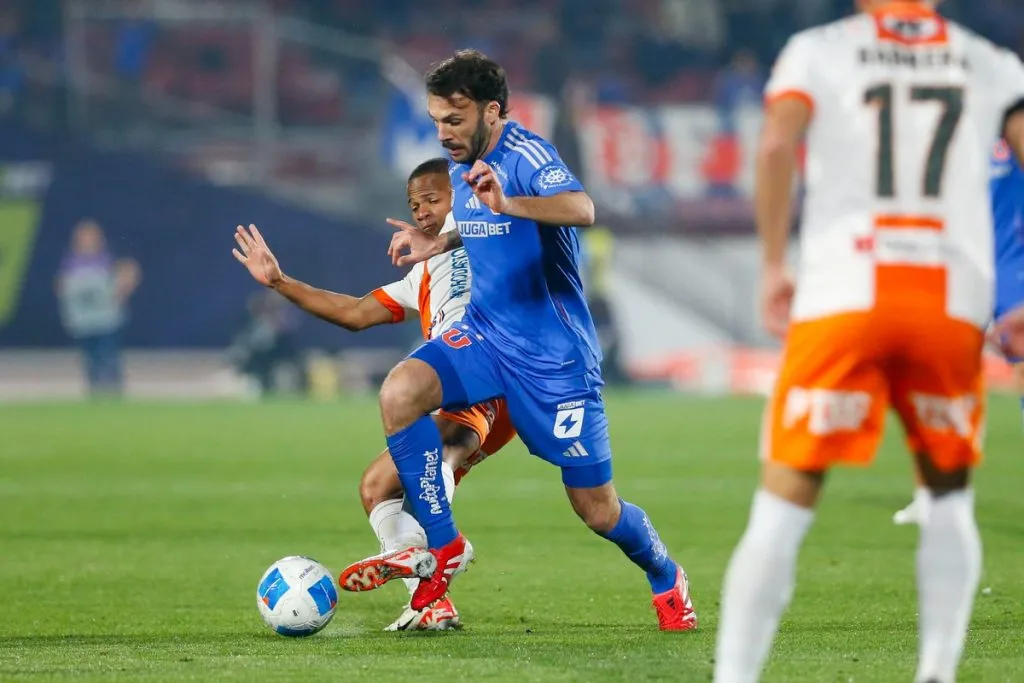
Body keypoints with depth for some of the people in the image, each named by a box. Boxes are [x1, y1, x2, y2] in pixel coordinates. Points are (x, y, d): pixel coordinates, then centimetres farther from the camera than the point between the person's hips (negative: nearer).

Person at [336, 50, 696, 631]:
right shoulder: (463, 167, 6)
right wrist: (441, 244, 13)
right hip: (485, 337, 6)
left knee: (597, 510, 0)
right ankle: (443, 548, -12)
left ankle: (666, 578, 33)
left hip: (554, 355, -6)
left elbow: (581, 208, -41)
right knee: (399, 392, -24)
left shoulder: (526, 155, -18)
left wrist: (508, 204, -57)